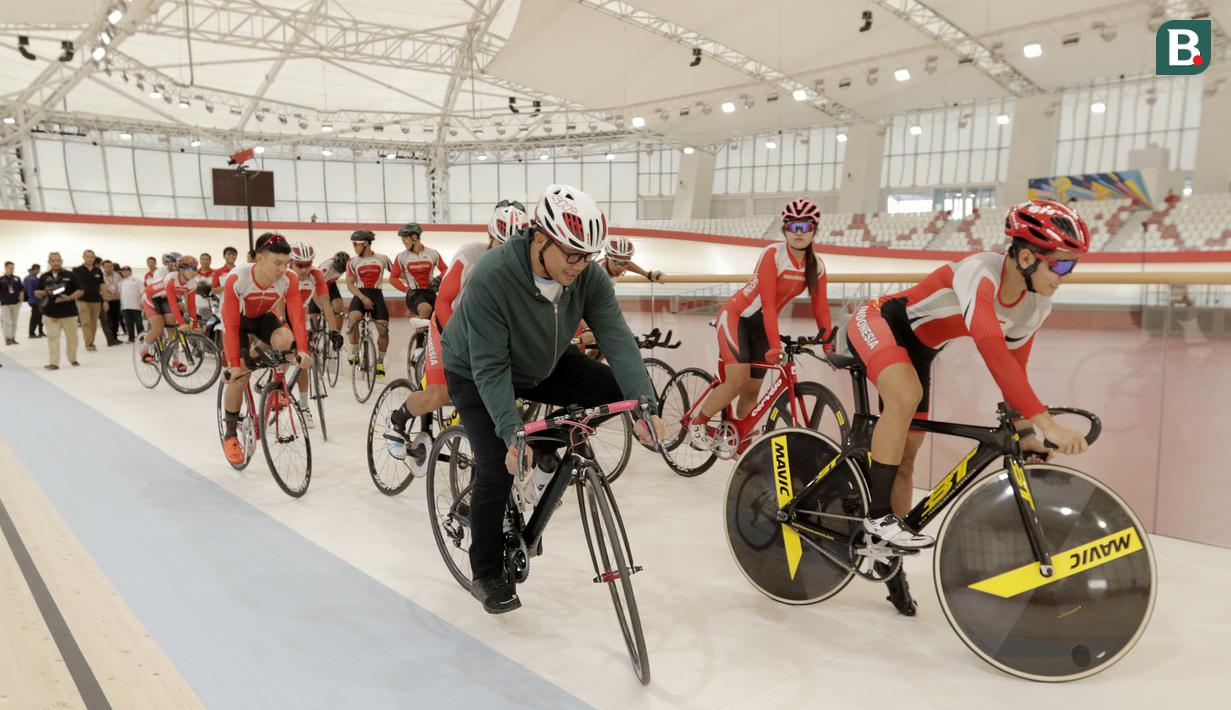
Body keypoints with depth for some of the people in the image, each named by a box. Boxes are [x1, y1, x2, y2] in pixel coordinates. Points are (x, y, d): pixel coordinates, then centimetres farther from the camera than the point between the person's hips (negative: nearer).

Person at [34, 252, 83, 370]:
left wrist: (69, 297, -18)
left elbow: (80, 290, -1)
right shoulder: (44, 277, 8)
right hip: (50, 312, 1)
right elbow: (37, 293, 14)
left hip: (69, 312, -1)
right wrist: (45, 292, -9)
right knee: (53, 337, -3)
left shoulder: (71, 275, 1)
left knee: (72, 337, 7)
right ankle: (53, 362, -3)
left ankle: (72, 359, 25)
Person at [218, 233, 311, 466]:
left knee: (286, 341, -31)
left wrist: (303, 350, -47)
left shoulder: (289, 279, -28)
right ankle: (229, 434, 5)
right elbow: (231, 325, -33)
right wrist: (234, 364, -37)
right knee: (238, 375, -15)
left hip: (264, 317, 2)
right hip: (238, 321, -2)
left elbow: (296, 315, -32)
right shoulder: (236, 279, -35)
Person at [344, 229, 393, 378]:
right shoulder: (353, 262, 8)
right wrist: (363, 298, -14)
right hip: (360, 295, 0)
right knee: (354, 319, -30)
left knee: (383, 329, -13)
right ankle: (354, 352, -11)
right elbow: (350, 284, 2)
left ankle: (380, 361, 8)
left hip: (377, 295, 0)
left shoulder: (382, 258, 7)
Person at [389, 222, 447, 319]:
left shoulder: (432, 253, 5)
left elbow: (445, 270, 13)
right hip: (414, 294, -2)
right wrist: (406, 289, -3)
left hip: (430, 293, 2)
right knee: (426, 308, -35)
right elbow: (393, 278, 9)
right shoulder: (401, 257, 4)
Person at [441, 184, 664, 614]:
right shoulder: (491, 277, -36)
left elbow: (616, 337, -27)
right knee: (499, 467, -16)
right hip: (475, 372, -5)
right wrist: (512, 434, -41)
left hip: (543, 363, 5)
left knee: (615, 390, -12)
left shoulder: (588, 276, -22)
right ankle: (487, 576, 7)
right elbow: (490, 367, -34)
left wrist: (642, 402, -39)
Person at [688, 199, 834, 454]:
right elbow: (768, 303, -28)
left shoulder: (817, 266, -5)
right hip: (736, 315, -6)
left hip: (761, 325, 6)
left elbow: (821, 309, -3)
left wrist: (829, 349, -9)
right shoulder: (773, 254, -23)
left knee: (752, 390, 7)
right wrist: (775, 346, -33)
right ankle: (698, 422, 1)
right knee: (737, 380, -21)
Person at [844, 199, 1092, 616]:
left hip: (918, 350, 8)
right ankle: (877, 515, -25)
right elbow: (993, 352, -46)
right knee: (906, 395, -38)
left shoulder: (1036, 305, -9)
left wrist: (1024, 432, -2)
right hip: (877, 324, -8)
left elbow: (1014, 367, 2)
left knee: (906, 454, 7)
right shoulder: (980, 274, -34)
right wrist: (1046, 423, -50)